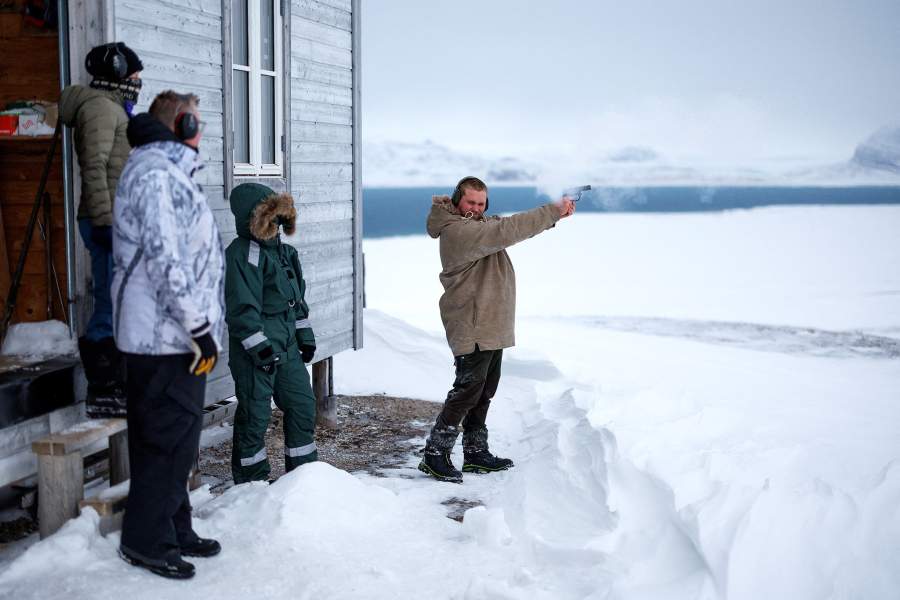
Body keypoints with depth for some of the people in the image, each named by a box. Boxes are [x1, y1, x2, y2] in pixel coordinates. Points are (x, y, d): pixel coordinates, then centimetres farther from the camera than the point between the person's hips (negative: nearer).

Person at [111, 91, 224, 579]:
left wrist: (200, 328, 20)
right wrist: (199, 328, -19)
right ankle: (147, 541, 8)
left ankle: (175, 531, 26)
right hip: (166, 336, -10)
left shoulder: (170, 171, 19)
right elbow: (165, 258, -22)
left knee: (178, 439, 16)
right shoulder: (154, 172, -14)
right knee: (168, 440, -3)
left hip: (176, 336, 10)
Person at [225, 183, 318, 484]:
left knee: (303, 403, 12)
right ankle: (251, 478, 14)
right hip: (255, 350, -9)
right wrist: (261, 346, -22)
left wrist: (305, 336, 20)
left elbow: (297, 296, 22)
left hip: (286, 344, 9)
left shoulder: (283, 251, 13)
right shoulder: (241, 254, -15)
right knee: (255, 413, 0)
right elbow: (242, 307, -20)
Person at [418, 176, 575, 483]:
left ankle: (476, 453, 23)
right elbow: (508, 230, -25)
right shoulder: (458, 230, -18)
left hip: (492, 326, 10)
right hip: (471, 327, -10)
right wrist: (553, 211, -22)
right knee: (467, 390, -9)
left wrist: (556, 213, -3)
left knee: (484, 391, 14)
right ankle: (434, 455, -3)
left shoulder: (479, 224, 14)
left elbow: (509, 226, 13)